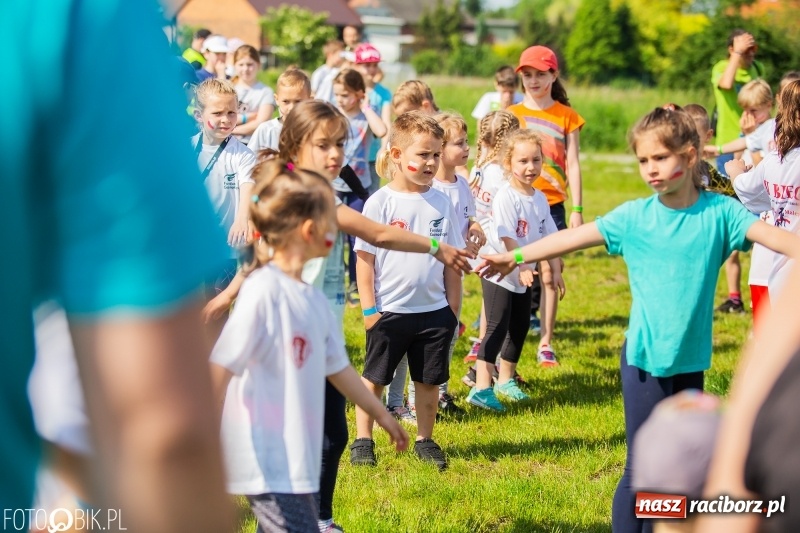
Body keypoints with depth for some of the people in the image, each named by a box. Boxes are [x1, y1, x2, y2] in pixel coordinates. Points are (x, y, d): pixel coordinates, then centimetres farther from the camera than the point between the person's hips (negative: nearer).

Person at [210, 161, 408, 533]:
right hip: (267, 461, -9)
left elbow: (337, 367, 22)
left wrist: (381, 415, 30)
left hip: (298, 458, 9)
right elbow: (220, 368, -18)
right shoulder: (262, 292, -16)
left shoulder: (311, 298, 11)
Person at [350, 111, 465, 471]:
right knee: (374, 378, 7)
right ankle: (363, 440, 20)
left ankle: (425, 440, 24)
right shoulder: (380, 202, -8)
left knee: (429, 380, 10)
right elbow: (365, 258, -7)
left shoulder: (441, 203, 3)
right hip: (390, 310, -3)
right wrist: (369, 309, -9)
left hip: (434, 311, 3)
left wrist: (453, 309, 6)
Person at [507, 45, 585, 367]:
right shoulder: (511, 114, 5)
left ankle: (546, 343, 10)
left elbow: (572, 165, 3)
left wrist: (577, 210, -1)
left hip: (551, 205, 0)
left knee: (549, 275, 1)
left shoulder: (567, 116, 4)